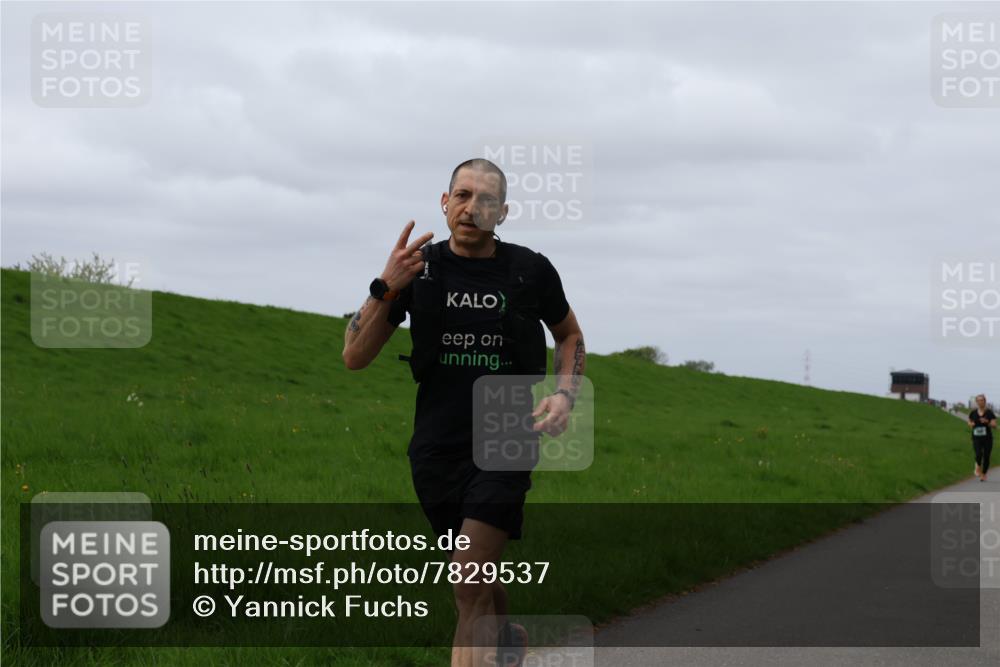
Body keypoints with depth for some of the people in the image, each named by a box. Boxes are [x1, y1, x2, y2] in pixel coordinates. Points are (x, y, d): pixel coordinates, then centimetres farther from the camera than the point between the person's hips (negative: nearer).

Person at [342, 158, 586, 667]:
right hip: (436, 448, 3)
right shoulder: (419, 268, -3)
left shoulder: (531, 271, -5)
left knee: (470, 585, -17)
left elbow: (570, 336, 14)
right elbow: (355, 357, -7)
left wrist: (565, 395, -5)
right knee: (477, 573, 19)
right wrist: (385, 287, -21)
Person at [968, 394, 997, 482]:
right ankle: (978, 467, 11)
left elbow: (994, 425, -6)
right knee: (978, 454, -20)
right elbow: (969, 422, 20)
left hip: (987, 438, 0)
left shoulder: (989, 413, -3)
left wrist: (987, 422, -23)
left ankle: (984, 474, 21)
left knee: (986, 456, 3)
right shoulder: (973, 413, 3)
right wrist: (971, 424, -3)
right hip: (976, 438, 0)